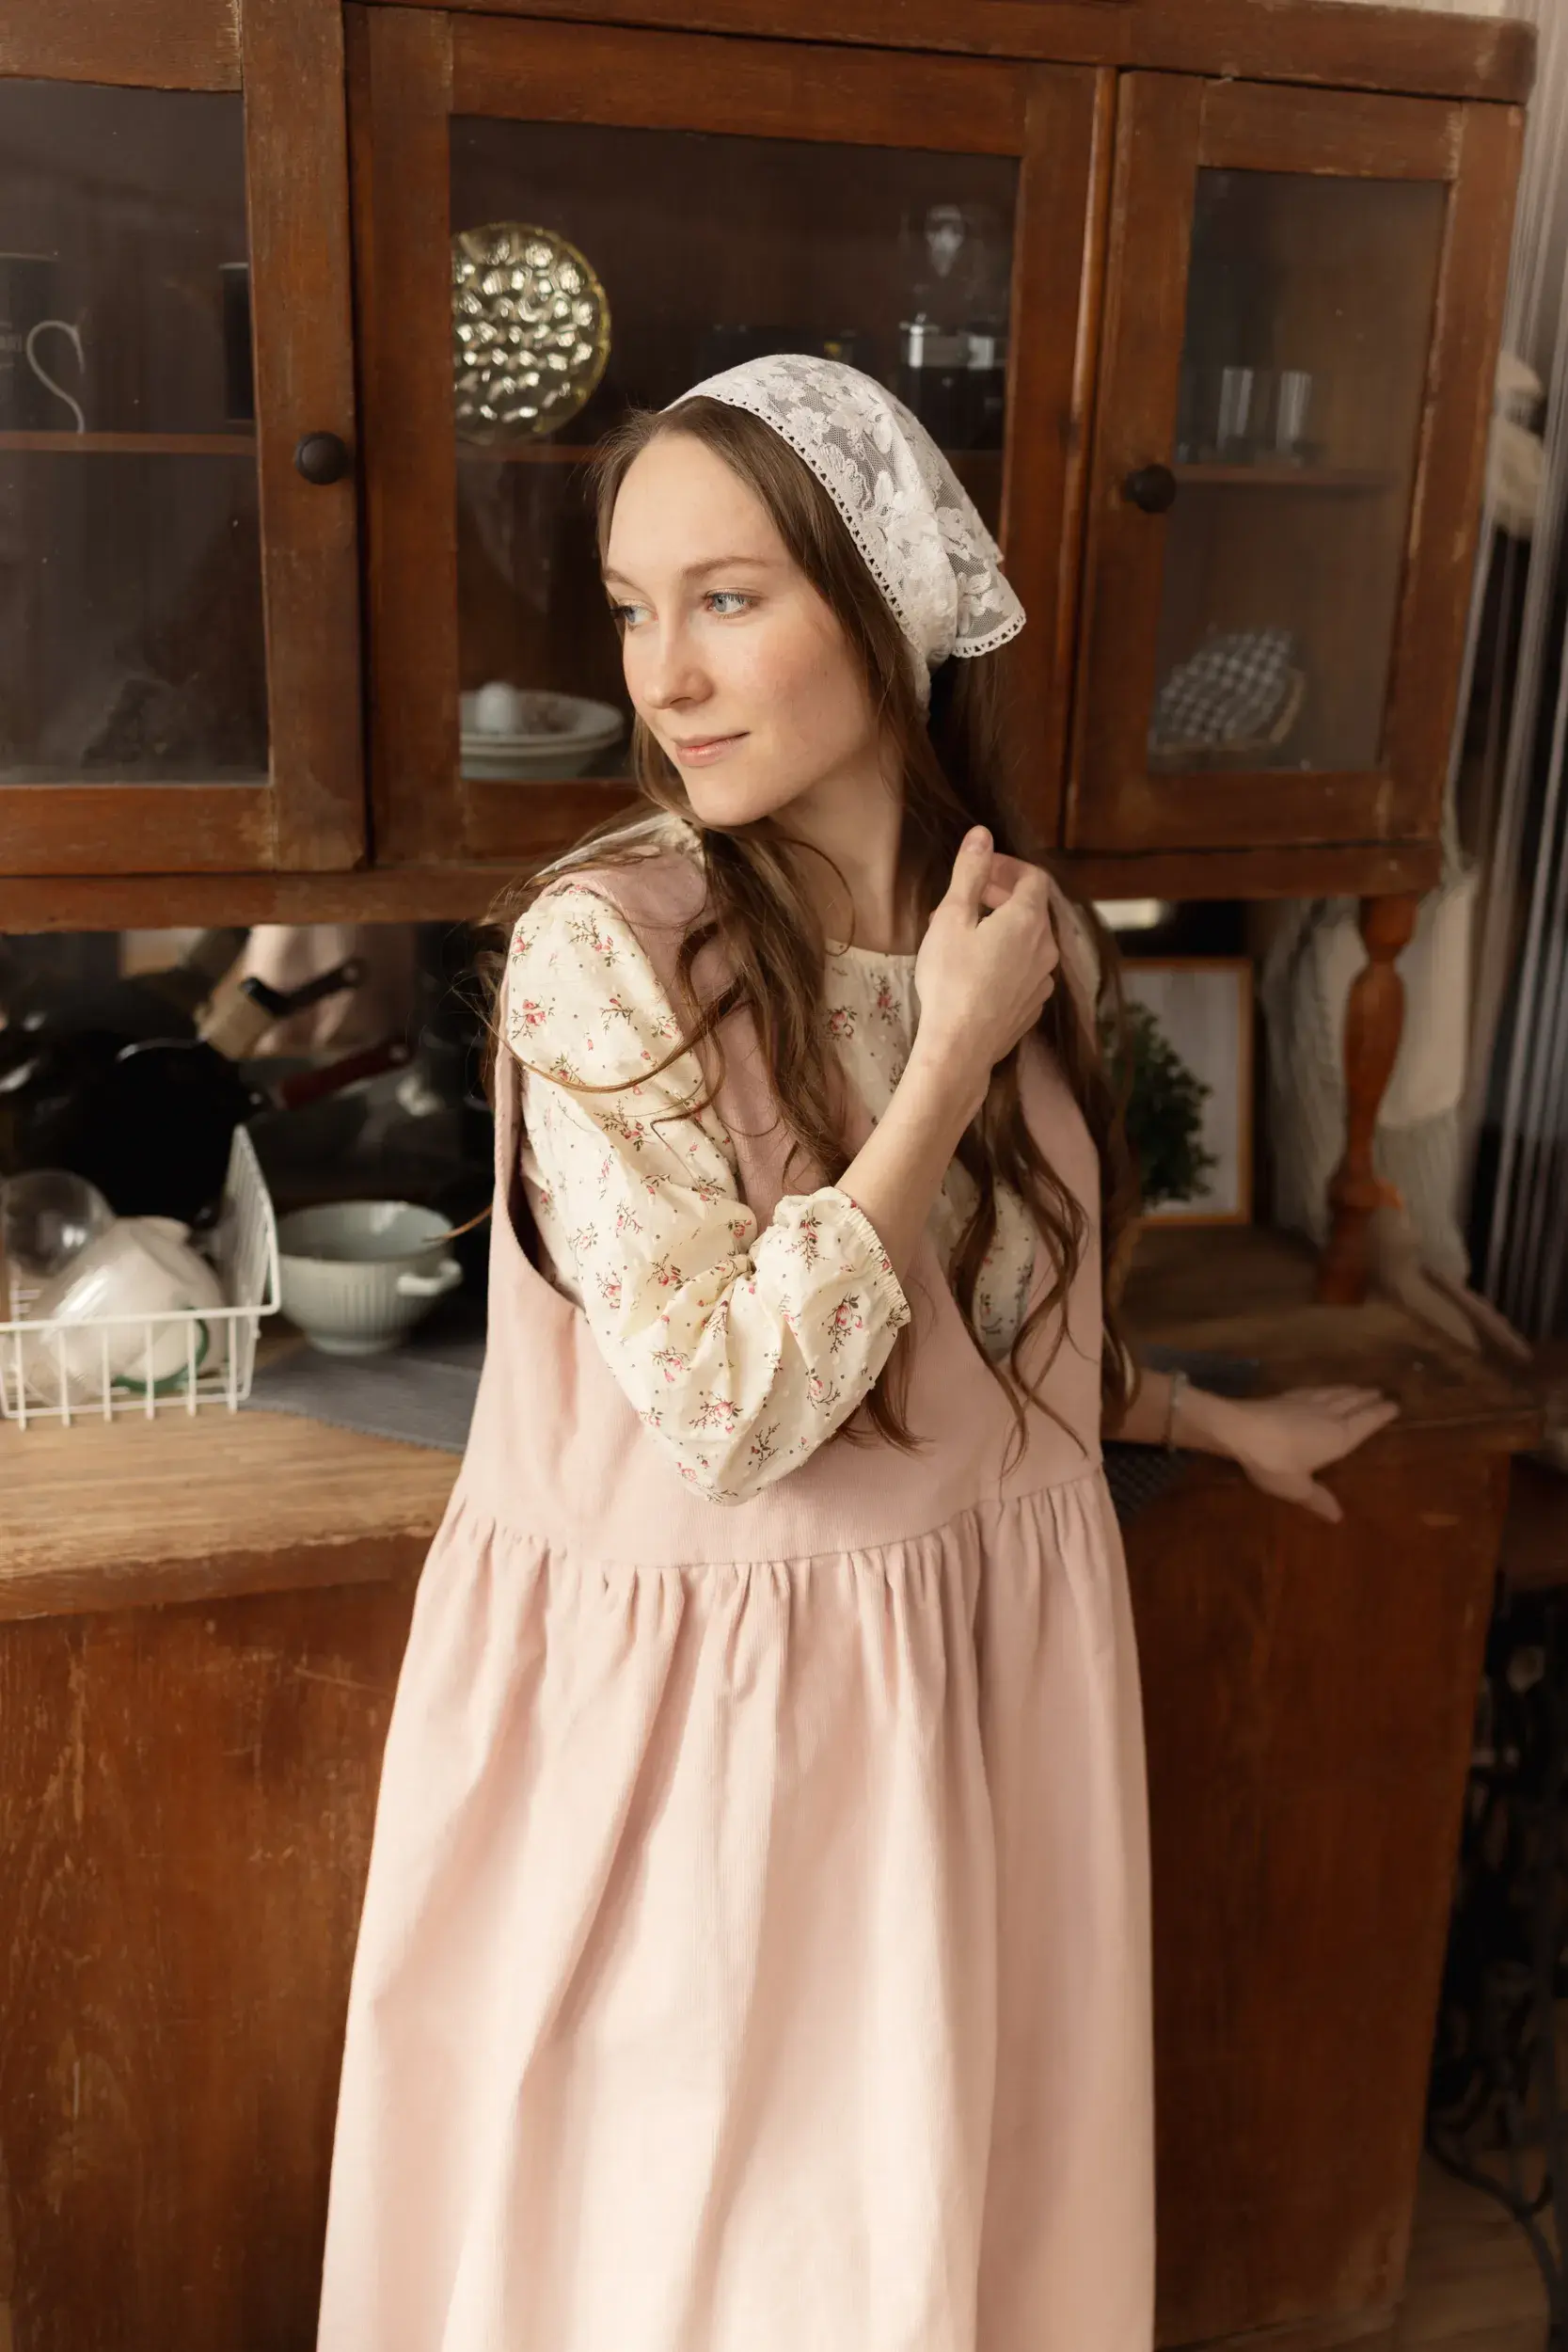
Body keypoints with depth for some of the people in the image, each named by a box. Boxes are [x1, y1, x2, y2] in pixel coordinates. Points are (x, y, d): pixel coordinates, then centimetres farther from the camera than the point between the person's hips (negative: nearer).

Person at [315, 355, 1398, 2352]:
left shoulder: (1029, 931, -3)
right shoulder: (601, 945, -19)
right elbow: (731, 1409, -25)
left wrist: (1220, 1424, 20)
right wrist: (954, 1053, -22)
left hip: (989, 1658, 5)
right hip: (700, 1701, -4)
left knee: (958, 2172, 22)